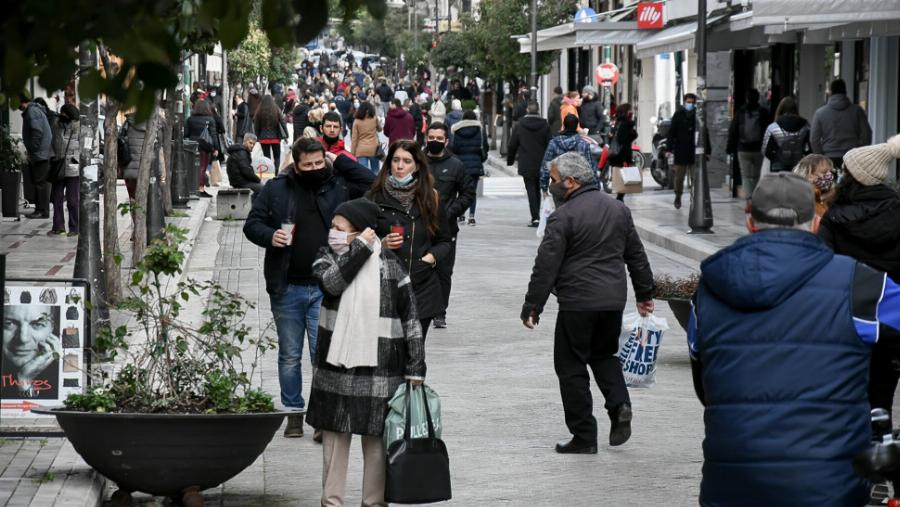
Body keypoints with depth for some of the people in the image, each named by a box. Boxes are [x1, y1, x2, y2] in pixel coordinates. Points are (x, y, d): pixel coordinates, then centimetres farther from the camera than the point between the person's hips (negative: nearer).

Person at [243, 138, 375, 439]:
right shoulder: (276, 189, 3)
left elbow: (371, 184, -5)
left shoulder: (338, 186, 4)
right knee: (289, 355, 10)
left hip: (325, 289, -1)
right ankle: (294, 413, 20)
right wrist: (270, 236, -15)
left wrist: (338, 161, -3)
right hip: (287, 288, 1)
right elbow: (252, 224, 6)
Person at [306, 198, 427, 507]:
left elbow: (410, 319, -1)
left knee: (376, 438, 5)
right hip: (335, 367, 2)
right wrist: (361, 248, -18)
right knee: (334, 436, 7)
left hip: (379, 370, -2)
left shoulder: (389, 266, -4)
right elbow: (332, 281, -21)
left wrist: (415, 369, -3)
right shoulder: (328, 257, 4)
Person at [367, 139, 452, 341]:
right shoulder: (375, 198, 4)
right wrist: (382, 244, -11)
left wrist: (432, 257, -3)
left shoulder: (431, 199, 9)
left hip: (422, 289, 2)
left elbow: (444, 241, 16)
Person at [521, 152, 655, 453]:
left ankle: (584, 437, 3)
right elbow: (636, 255, 17)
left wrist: (532, 307, -7)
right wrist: (645, 294, 25)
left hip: (577, 303, -7)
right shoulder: (618, 209, 10)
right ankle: (619, 403, 0)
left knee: (572, 366, 4)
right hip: (614, 300, 7)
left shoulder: (563, 217, -11)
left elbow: (546, 267, -13)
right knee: (604, 354, 25)